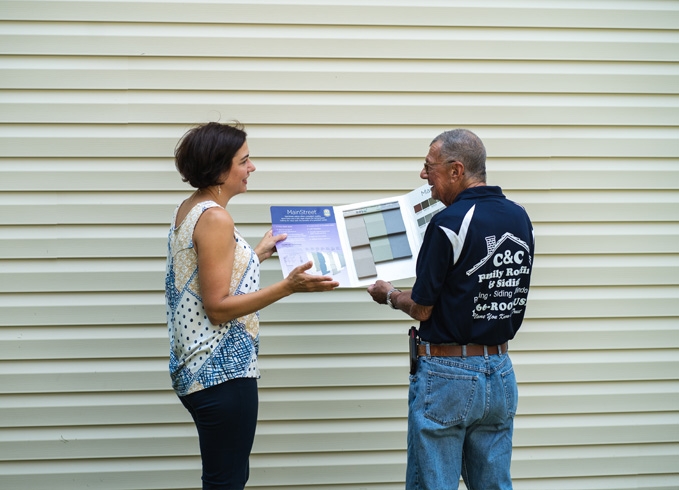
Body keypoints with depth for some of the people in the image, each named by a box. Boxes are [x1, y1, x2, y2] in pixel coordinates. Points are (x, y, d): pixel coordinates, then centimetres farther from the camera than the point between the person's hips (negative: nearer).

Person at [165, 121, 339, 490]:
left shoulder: (189, 210, 11)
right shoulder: (215, 218, -18)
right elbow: (218, 307, -21)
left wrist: (260, 253, 25)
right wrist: (288, 287, -25)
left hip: (196, 368, 10)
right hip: (223, 370, -10)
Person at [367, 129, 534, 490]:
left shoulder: (448, 223, -17)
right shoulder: (519, 218, 4)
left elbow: (421, 308, -11)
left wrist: (388, 295, 9)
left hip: (448, 373, -7)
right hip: (500, 372, 7)